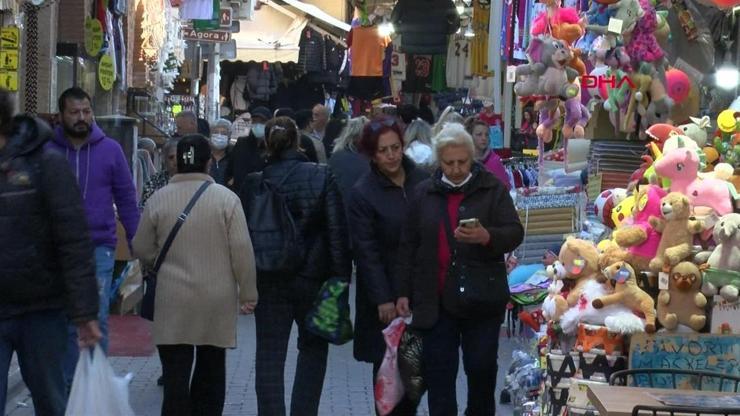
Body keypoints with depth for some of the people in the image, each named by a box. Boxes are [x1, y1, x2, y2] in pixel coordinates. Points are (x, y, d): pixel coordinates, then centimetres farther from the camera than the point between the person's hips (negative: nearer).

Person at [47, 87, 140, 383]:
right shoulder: (47, 151, 1)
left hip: (100, 248, -1)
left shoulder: (110, 150, 2)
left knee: (97, 320, 0)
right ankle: (69, 383, 17)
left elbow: (126, 200, 5)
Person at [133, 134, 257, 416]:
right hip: (217, 301, 1)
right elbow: (242, 250, -8)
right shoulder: (226, 198, -6)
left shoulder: (158, 199, -4)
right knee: (211, 370, 16)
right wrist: (248, 293, 0)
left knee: (176, 374, 0)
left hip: (174, 301, -1)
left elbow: (142, 250, 4)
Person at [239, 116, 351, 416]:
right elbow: (337, 231, -9)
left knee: (269, 355, 5)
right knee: (313, 349, 17)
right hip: (311, 276, 0)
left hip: (268, 281, 1)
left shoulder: (253, 182, -5)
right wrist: (341, 276, -3)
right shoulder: (322, 177, -8)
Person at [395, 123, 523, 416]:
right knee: (437, 369, 4)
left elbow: (515, 233, -7)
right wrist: (403, 292, 6)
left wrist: (487, 237, -28)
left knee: (482, 367, 7)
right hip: (435, 299, 2)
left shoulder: (492, 189, -1)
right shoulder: (424, 193, 7)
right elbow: (408, 246, 10)